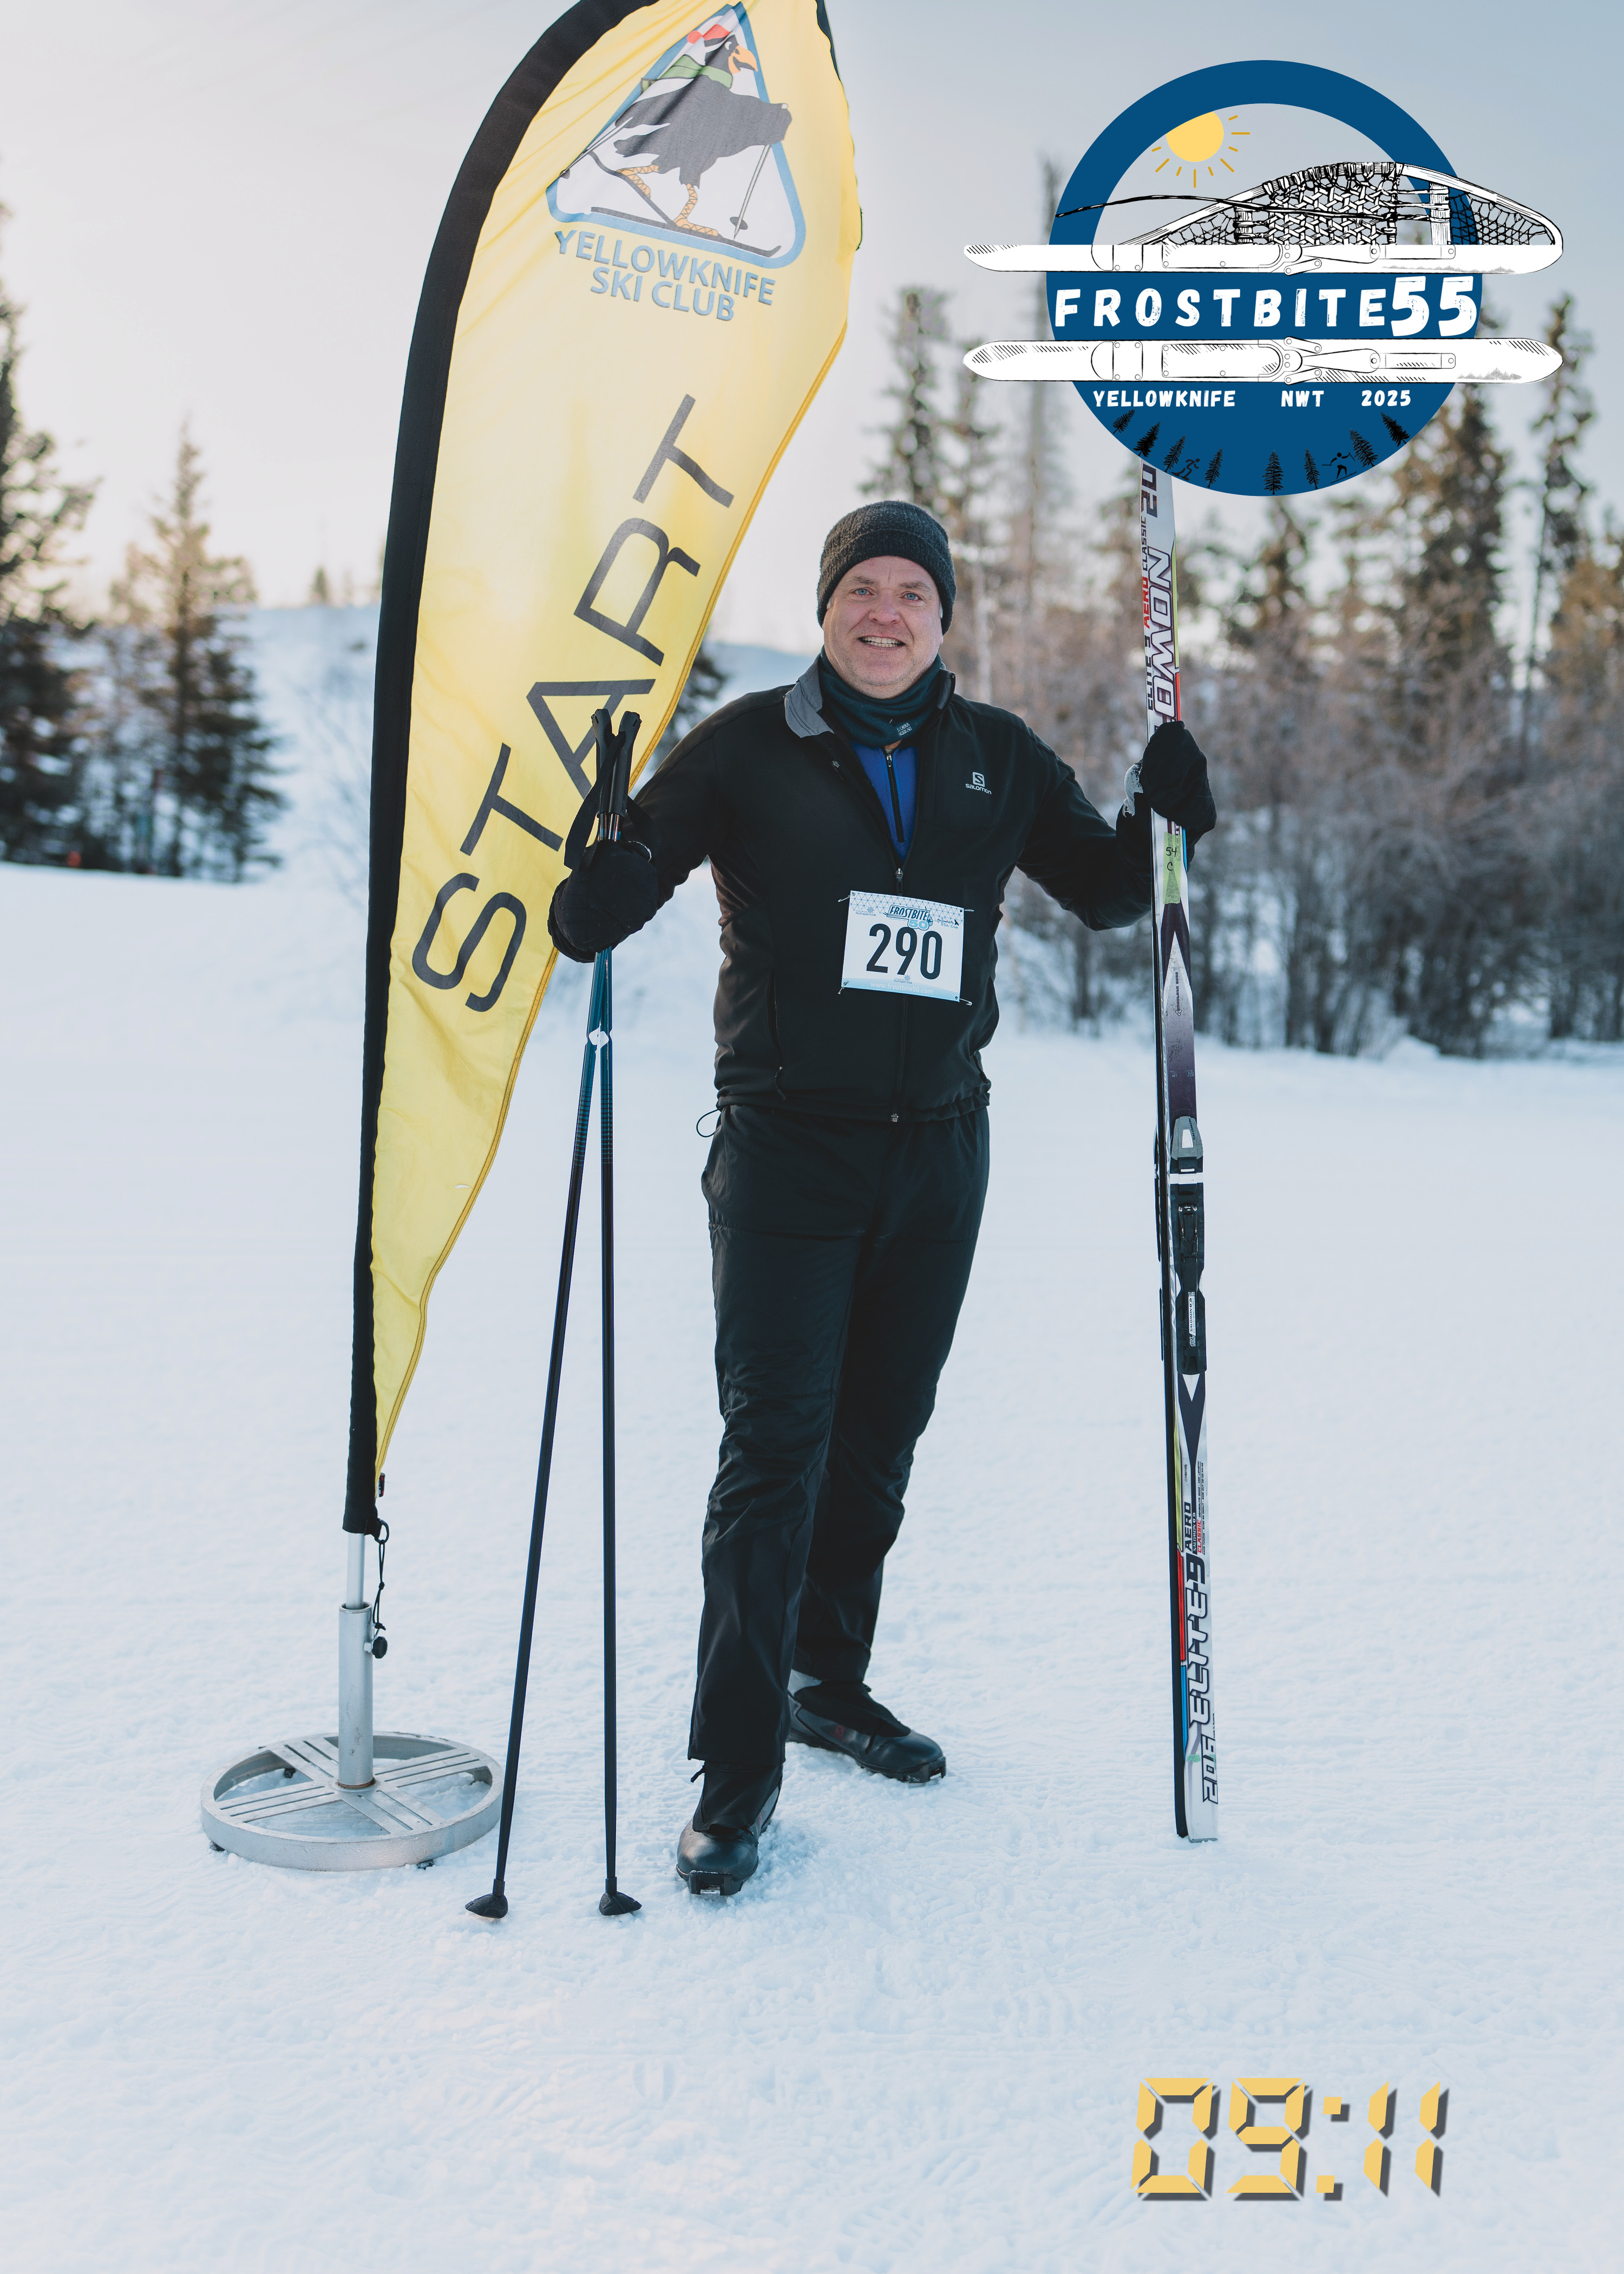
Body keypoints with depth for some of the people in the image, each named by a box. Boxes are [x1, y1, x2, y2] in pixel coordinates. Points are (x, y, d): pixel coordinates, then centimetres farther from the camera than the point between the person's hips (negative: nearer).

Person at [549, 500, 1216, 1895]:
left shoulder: (996, 759, 8)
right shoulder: (750, 747, -1)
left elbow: (1102, 890, 16)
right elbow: (633, 863, -4)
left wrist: (1165, 821, -3)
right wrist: (598, 891, -27)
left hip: (938, 1152, 4)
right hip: (786, 1150, -4)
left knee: (881, 1438, 14)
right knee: (775, 1447, -7)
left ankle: (830, 1680, 33)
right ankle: (739, 1763, 3)